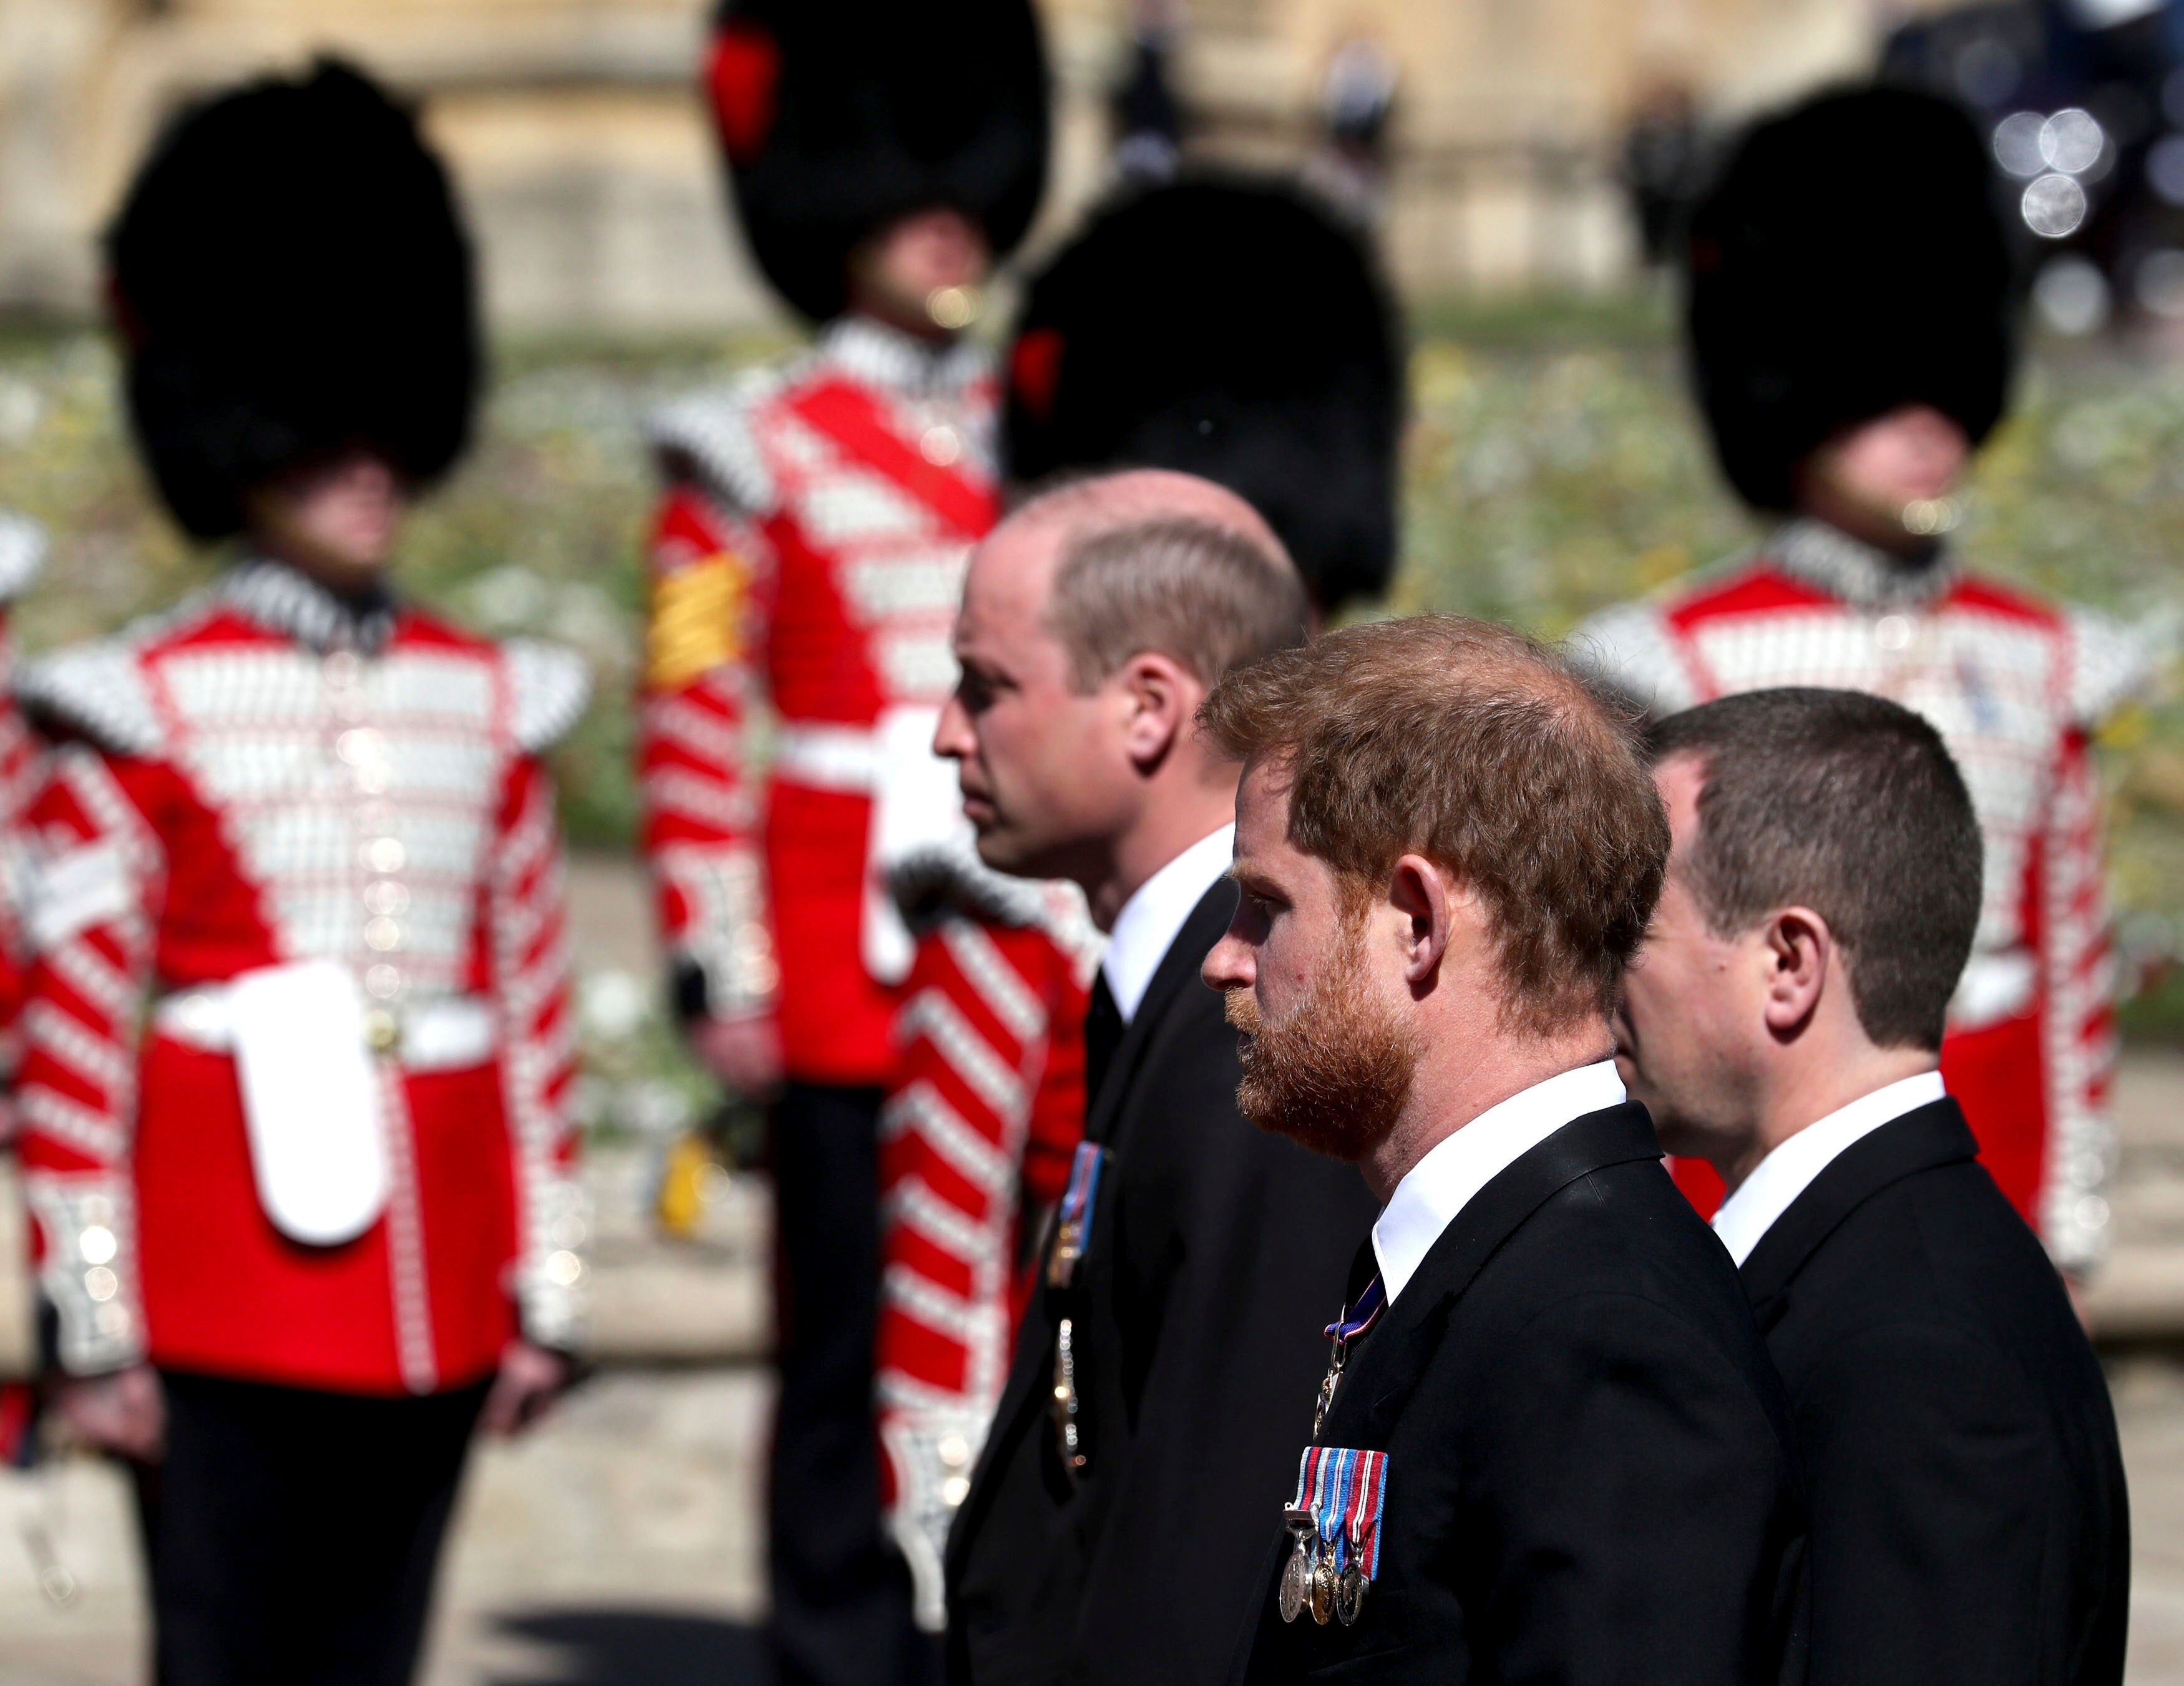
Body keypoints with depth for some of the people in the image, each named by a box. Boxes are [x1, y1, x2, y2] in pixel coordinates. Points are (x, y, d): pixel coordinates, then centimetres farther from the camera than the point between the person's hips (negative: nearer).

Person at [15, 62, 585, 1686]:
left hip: (435, 1307, 4)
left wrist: (545, 1291, 10)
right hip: (227, 1308, -4)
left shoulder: (487, 706, 11)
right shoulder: (142, 716, -3)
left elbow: (538, 1019, 13)